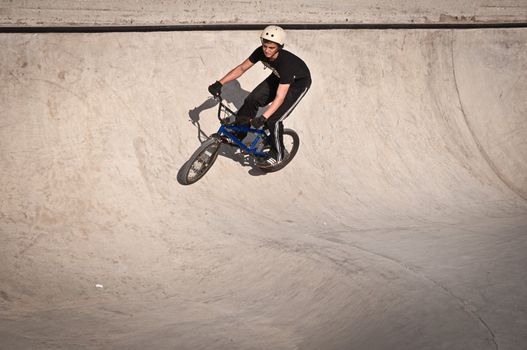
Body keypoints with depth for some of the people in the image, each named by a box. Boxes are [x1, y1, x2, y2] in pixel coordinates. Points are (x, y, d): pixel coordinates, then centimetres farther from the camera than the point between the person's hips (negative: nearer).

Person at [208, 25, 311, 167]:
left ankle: (277, 155, 2)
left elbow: (280, 97, -44)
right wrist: (219, 83, -20)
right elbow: (241, 68, -12)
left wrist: (263, 118, -51)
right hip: (279, 77, 7)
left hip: (298, 82, -6)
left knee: (274, 119, -17)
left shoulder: (286, 63, -41)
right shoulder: (261, 52, -24)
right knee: (252, 100, -8)